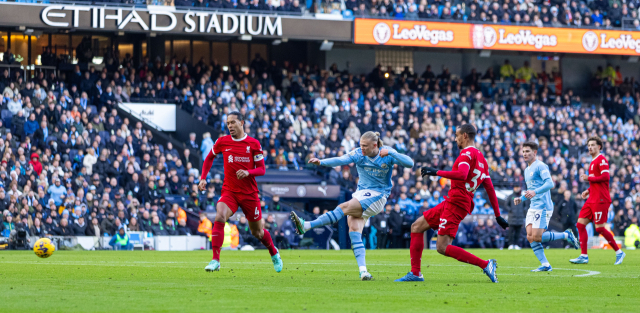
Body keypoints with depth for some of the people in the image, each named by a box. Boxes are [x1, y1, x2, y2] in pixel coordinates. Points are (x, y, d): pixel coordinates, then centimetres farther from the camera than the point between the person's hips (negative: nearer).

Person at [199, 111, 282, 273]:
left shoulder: (254, 144, -4)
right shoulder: (222, 142, 1)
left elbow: (261, 169, -2)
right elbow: (209, 158, 19)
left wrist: (248, 172, -23)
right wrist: (203, 178, 8)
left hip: (249, 193, -1)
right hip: (229, 191, 1)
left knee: (258, 232, 10)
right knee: (219, 218, -28)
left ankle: (274, 254, 41)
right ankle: (215, 261, -28)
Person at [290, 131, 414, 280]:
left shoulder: (388, 154, -6)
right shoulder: (358, 154, 0)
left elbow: (409, 163, -15)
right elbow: (341, 160, -15)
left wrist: (390, 153, -27)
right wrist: (321, 162, -33)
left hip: (378, 196, -5)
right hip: (361, 194, 5)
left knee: (345, 207, -25)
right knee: (354, 232, -15)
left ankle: (307, 226, -29)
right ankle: (363, 270, -20)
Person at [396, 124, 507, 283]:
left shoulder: (467, 153, -10)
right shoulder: (480, 157, 19)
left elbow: (462, 175, -29)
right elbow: (490, 188, 19)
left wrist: (437, 172, -24)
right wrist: (498, 215, 20)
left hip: (456, 203, -10)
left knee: (442, 247, -15)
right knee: (416, 227, 14)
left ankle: (485, 264, -15)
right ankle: (415, 274, 13)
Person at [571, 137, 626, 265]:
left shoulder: (601, 160, -9)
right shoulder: (593, 162, 21)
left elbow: (605, 177, -21)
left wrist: (588, 178, -12)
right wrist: (589, 190, 16)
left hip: (600, 200, -10)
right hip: (592, 200, 10)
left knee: (599, 228, -10)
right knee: (580, 224, 1)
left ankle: (619, 252, 3)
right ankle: (584, 256, 1)